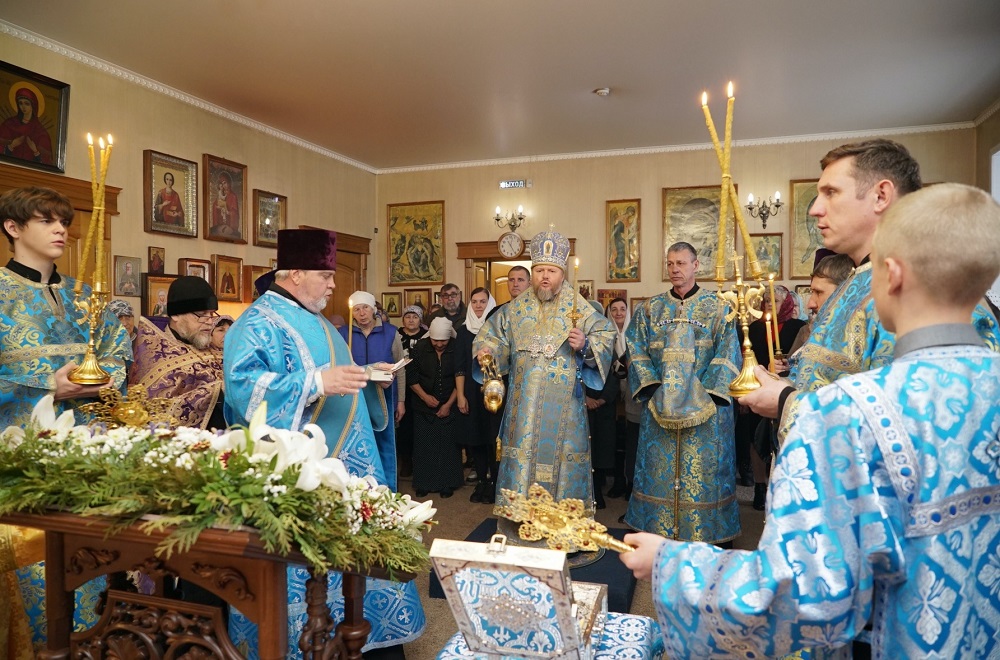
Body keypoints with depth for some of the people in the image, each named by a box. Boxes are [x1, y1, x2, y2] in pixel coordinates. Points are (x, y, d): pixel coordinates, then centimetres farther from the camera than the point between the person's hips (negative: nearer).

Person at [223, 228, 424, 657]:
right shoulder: (259, 322, -12)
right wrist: (316, 382, -32)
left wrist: (367, 376, 9)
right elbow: (244, 386, -25)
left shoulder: (315, 321, 17)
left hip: (343, 463, 9)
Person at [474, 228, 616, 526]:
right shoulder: (515, 308, 8)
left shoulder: (581, 308, -1)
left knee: (560, 458, 4)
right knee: (522, 456, 5)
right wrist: (486, 352, -7)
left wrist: (585, 346, -20)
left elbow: (605, 337, -1)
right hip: (524, 405, 2)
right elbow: (494, 336, 14)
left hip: (563, 408, -2)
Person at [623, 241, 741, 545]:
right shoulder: (650, 308, 10)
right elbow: (637, 351, 4)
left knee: (701, 471, 1)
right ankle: (658, 527, 20)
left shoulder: (717, 308, 2)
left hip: (704, 406, -2)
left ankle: (703, 534, 15)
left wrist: (705, 394, -14)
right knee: (659, 469, 7)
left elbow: (727, 355, -5)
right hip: (659, 406, 2)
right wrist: (654, 389, -8)